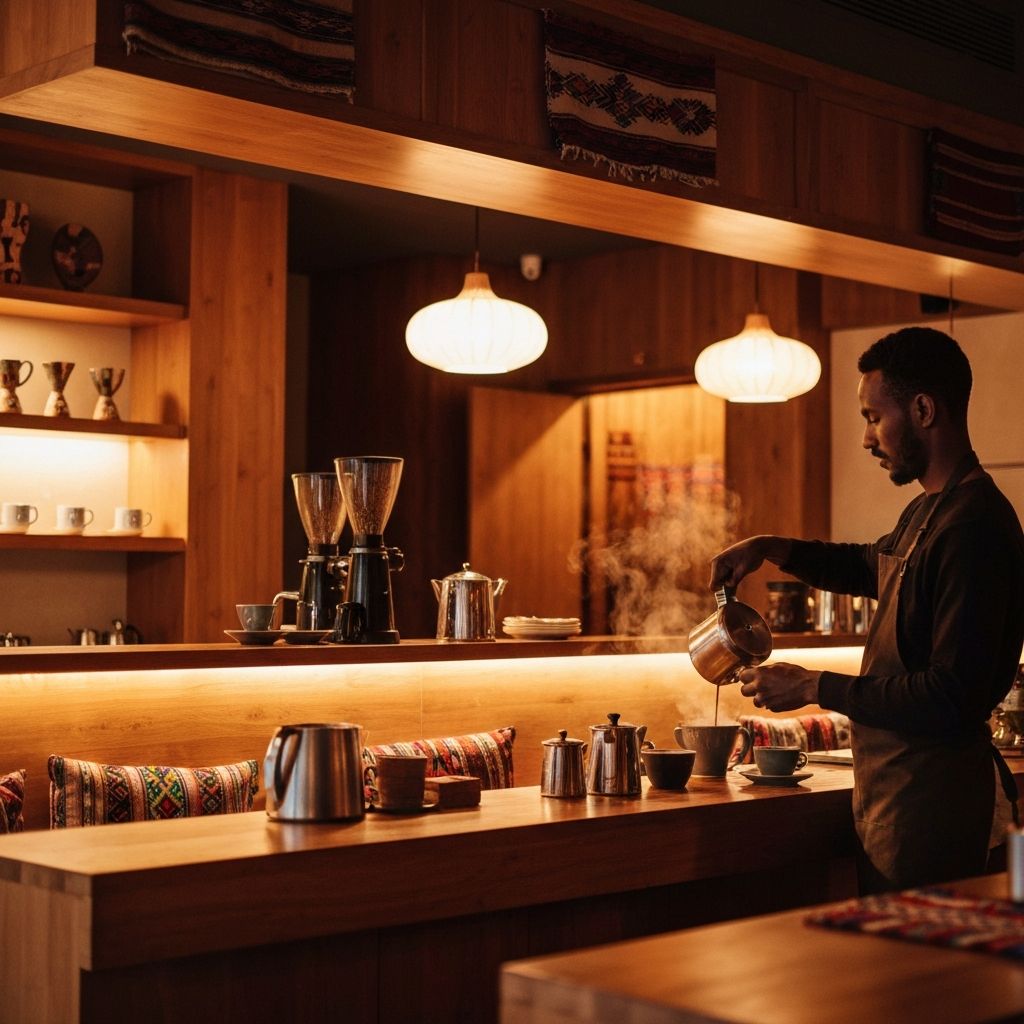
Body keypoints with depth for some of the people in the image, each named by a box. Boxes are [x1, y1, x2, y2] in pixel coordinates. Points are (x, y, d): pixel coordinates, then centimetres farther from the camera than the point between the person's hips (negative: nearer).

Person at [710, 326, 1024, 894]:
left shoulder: (974, 526, -21)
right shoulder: (928, 511, 12)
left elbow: (954, 698, -26)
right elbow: (870, 566, 34)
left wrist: (815, 687, -18)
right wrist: (771, 548, 17)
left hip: (929, 798, -10)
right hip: (891, 787, 10)